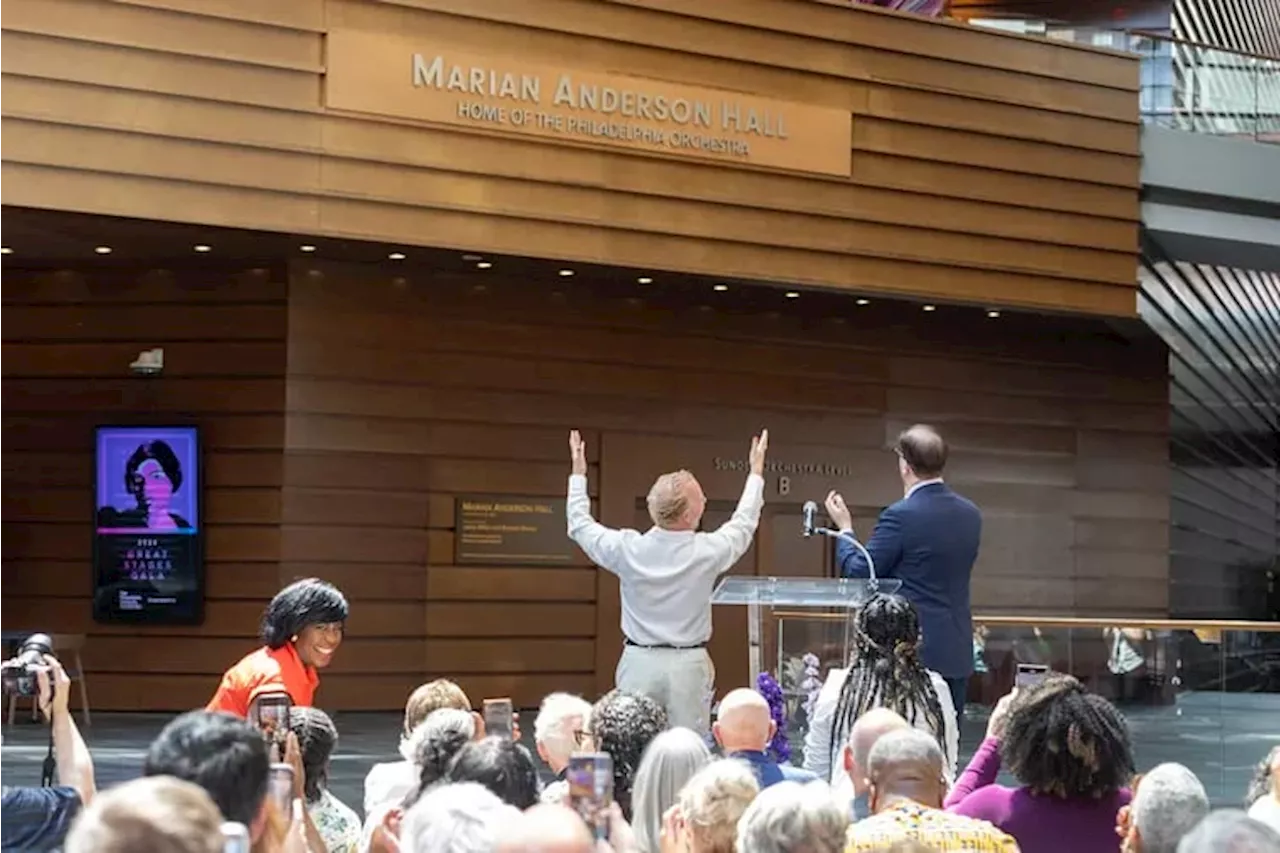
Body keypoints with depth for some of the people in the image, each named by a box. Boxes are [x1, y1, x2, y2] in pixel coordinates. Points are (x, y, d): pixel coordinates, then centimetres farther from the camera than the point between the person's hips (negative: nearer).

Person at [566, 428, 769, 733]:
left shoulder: (628, 549, -8)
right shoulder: (706, 552, -10)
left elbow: (581, 526, 11)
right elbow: (743, 524, 12)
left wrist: (578, 474, 24)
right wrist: (756, 473, 26)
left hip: (639, 662, 1)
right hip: (688, 665, -1)